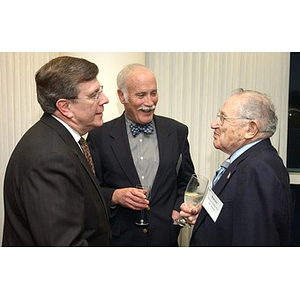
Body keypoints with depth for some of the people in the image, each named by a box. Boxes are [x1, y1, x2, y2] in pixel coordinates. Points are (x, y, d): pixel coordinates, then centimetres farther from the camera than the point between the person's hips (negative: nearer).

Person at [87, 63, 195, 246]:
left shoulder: (177, 132, 0)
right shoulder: (99, 137, -7)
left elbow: (187, 182, 8)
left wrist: (179, 209, -8)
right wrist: (115, 196, -20)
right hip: (119, 239, -2)